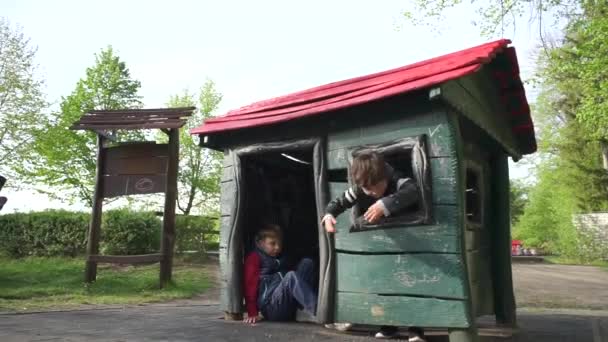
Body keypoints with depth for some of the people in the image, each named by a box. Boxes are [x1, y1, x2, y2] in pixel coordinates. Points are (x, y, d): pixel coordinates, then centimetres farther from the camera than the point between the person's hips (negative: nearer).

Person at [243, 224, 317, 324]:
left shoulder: (281, 259, 29)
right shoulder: (255, 257, 9)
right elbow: (250, 283, -2)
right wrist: (252, 313, -11)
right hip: (270, 308, -6)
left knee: (307, 263, -3)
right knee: (291, 276, -31)